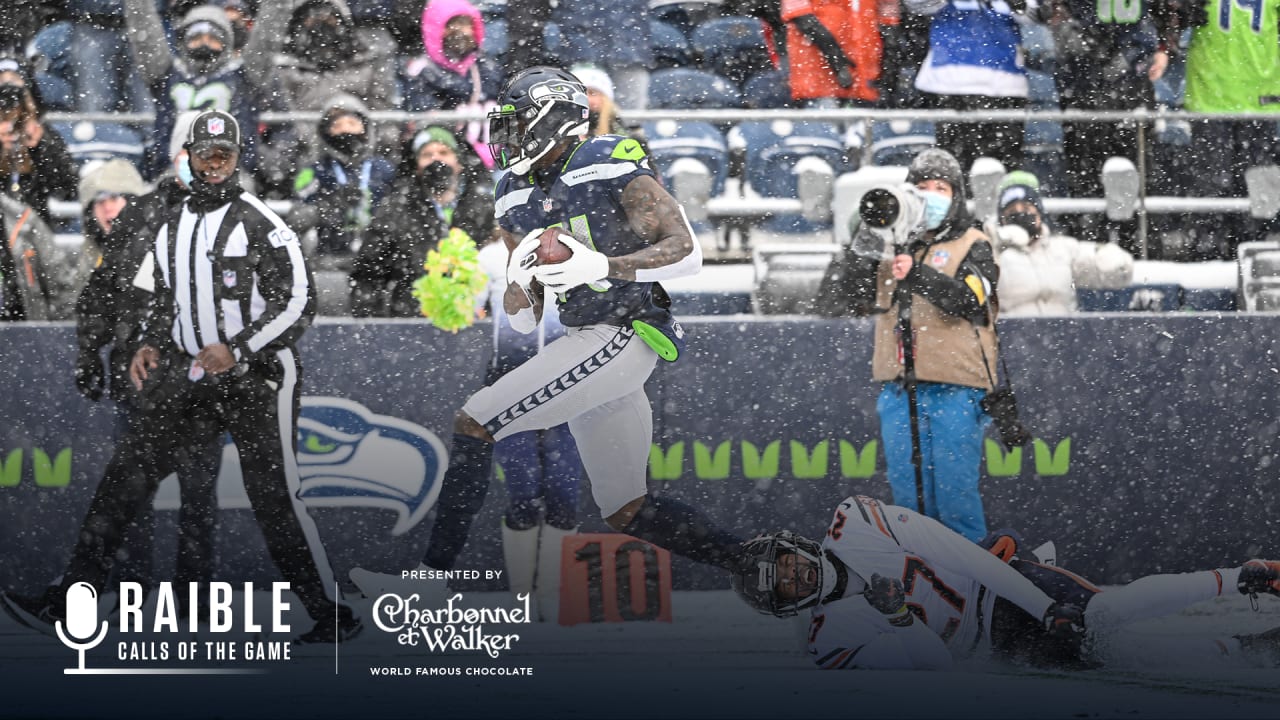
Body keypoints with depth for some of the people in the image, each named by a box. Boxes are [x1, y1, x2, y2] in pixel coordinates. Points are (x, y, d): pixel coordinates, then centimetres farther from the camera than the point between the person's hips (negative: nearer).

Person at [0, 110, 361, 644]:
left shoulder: (260, 225, -9)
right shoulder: (173, 229, 13)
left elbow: (299, 302, -13)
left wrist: (237, 349, -19)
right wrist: (150, 347, 6)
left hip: (259, 379, -6)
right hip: (193, 376, 6)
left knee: (275, 500, -5)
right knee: (129, 469, -4)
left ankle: (332, 617, 8)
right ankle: (69, 601, -6)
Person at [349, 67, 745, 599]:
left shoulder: (611, 167, -7)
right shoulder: (517, 198, 16)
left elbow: (687, 251, -12)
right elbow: (522, 320, 16)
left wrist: (603, 266, -24)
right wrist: (519, 280, -7)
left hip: (620, 336, -9)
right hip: (587, 343, 9)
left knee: (473, 425, -14)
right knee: (625, 514, 11)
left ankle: (433, 576, -10)